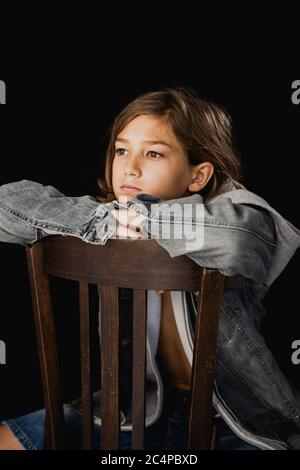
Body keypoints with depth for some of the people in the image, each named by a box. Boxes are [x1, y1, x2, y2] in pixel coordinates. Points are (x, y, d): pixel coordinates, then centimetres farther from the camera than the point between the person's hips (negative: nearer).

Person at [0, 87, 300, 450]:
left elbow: (239, 235, -46)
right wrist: (107, 221, -26)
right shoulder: (108, 212, -9)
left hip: (236, 422, -3)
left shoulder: (231, 207, -22)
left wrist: (142, 218, -31)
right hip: (145, 408, 4)